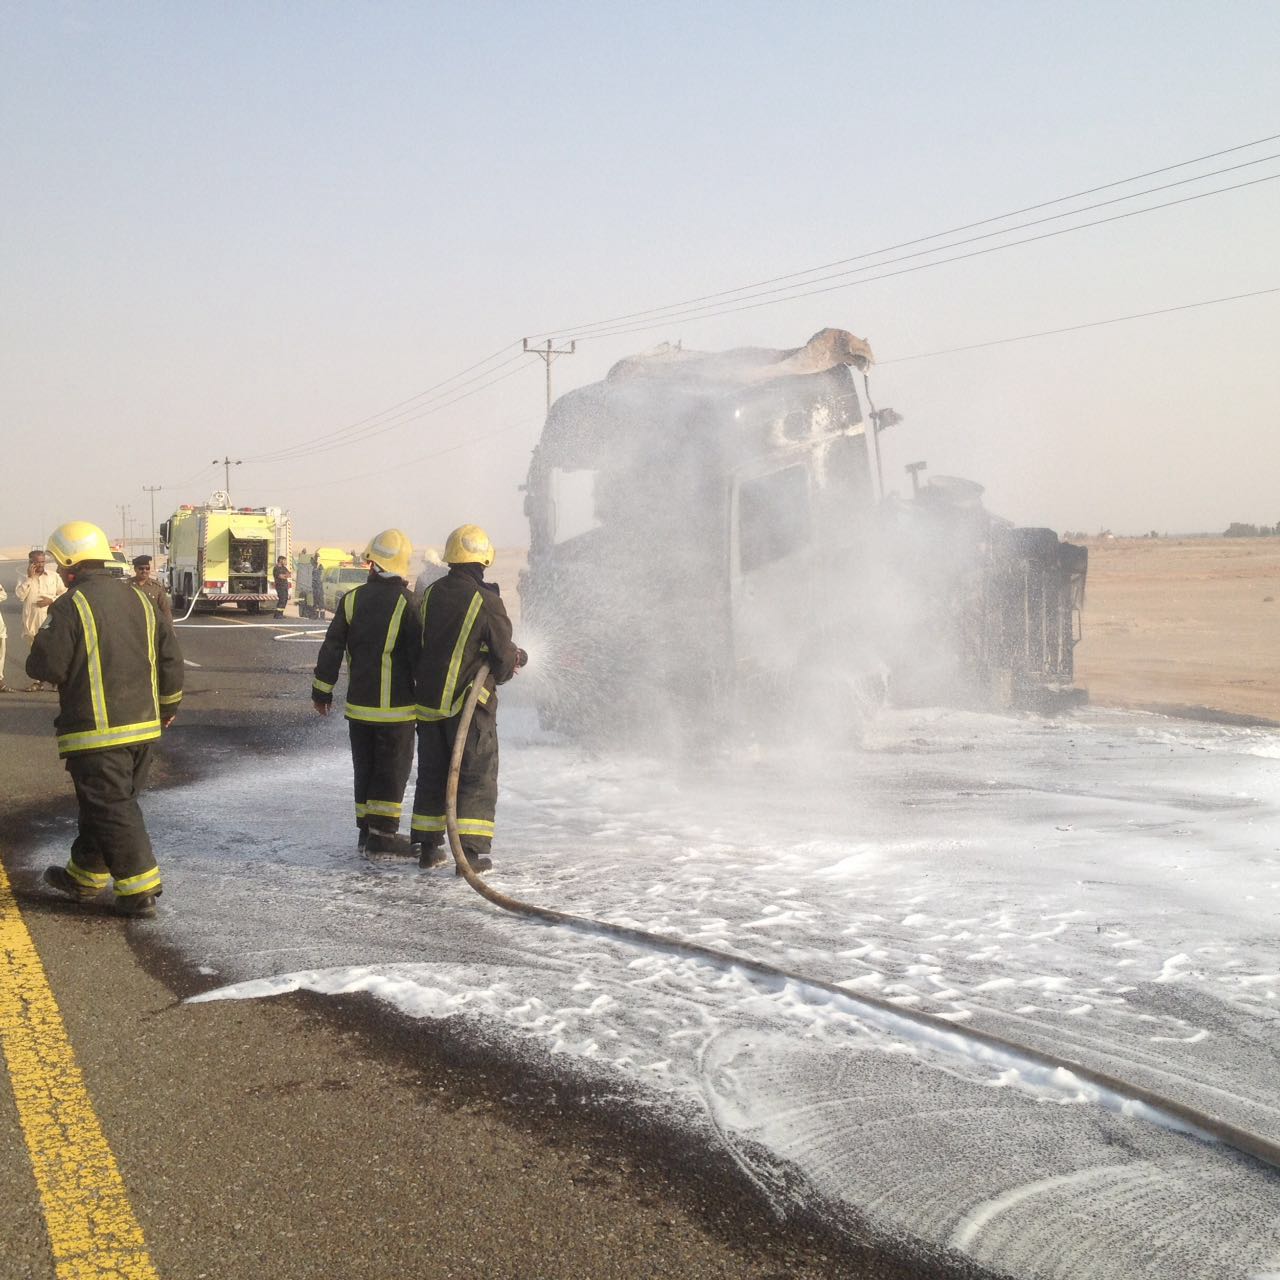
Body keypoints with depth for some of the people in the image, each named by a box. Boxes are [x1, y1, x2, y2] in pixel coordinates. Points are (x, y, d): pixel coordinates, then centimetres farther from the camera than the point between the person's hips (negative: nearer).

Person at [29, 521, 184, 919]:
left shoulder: (70, 606, -14)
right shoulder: (138, 598, 8)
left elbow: (46, 666, -14)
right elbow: (170, 656, 10)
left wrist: (39, 649, 9)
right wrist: (167, 705, 22)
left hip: (96, 732, -7)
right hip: (142, 723, 7)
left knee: (111, 810, -1)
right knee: (108, 803, 19)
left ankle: (139, 890, -2)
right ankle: (85, 877, 32)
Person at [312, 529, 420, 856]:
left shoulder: (352, 599, 0)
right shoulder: (408, 603, -11)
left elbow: (331, 648, 3)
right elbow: (420, 655, -10)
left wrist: (322, 691, 13)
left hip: (359, 704, 4)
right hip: (396, 706, -4)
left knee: (364, 767, 14)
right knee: (393, 768, 4)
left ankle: (367, 828, 20)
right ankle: (383, 832, 3)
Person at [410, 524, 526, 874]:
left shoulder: (431, 593, 4)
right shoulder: (486, 600, -14)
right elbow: (503, 654, -10)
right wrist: (500, 675, 14)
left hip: (428, 699, 6)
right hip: (469, 702, -5)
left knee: (431, 774, 16)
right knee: (477, 776, 4)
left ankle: (427, 846, 22)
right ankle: (471, 851, 0)